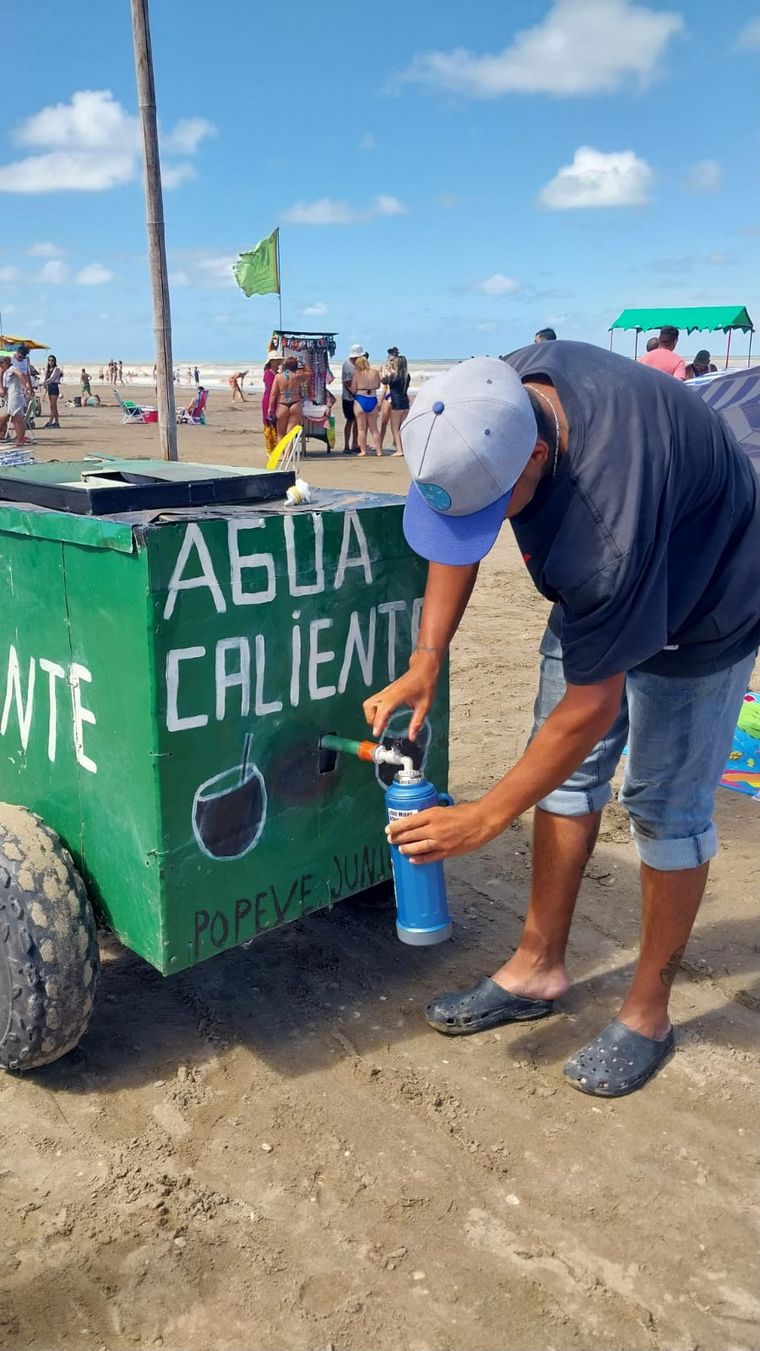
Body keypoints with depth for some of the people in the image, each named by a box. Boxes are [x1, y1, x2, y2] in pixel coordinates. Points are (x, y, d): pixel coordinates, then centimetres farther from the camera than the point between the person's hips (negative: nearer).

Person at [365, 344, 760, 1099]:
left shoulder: (607, 519, -44)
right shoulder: (498, 397, -22)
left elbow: (593, 705, -33)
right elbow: (456, 536, -6)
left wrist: (484, 819, -24)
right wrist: (425, 661, -14)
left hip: (699, 609, -7)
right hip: (597, 589, 7)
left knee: (665, 804, -3)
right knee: (569, 773, 8)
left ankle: (648, 1010, 17)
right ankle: (538, 968, 22)